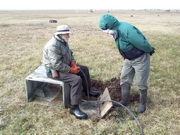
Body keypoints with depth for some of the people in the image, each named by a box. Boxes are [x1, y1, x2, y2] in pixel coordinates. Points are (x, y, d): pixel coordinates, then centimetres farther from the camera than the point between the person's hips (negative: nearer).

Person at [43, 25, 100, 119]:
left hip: (66, 65, 11)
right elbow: (56, 64, -32)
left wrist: (73, 63, -4)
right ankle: (74, 108, -22)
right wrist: (70, 70, -25)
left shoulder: (63, 42, 6)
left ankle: (88, 91, 31)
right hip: (54, 70, -11)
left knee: (84, 69, 14)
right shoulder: (53, 46, -26)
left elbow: (70, 54, 16)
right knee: (76, 79, -29)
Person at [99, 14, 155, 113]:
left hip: (140, 59, -8)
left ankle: (143, 104, 27)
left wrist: (150, 50, -11)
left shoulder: (127, 30, -33)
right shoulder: (117, 30, -3)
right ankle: (124, 101, 29)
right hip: (128, 59, 8)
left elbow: (143, 44, -30)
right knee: (124, 79, 12)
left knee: (141, 83, 5)